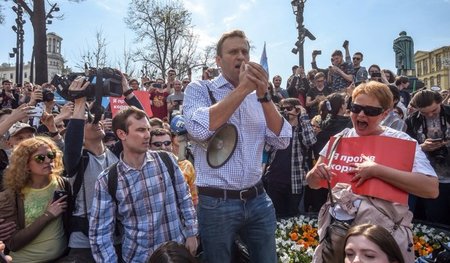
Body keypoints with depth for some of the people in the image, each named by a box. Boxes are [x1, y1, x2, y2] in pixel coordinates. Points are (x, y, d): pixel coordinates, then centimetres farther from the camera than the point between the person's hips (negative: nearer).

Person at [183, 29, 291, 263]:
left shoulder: (258, 96, 8)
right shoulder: (199, 89, -3)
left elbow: (282, 141, -1)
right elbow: (199, 129, -24)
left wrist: (263, 95, -12)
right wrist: (243, 88, -19)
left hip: (258, 200, 4)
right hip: (216, 202, -3)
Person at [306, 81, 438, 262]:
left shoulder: (401, 141, -5)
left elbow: (431, 189, -18)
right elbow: (313, 184, 10)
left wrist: (376, 170, -23)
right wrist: (315, 174, -13)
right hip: (335, 227, 4)